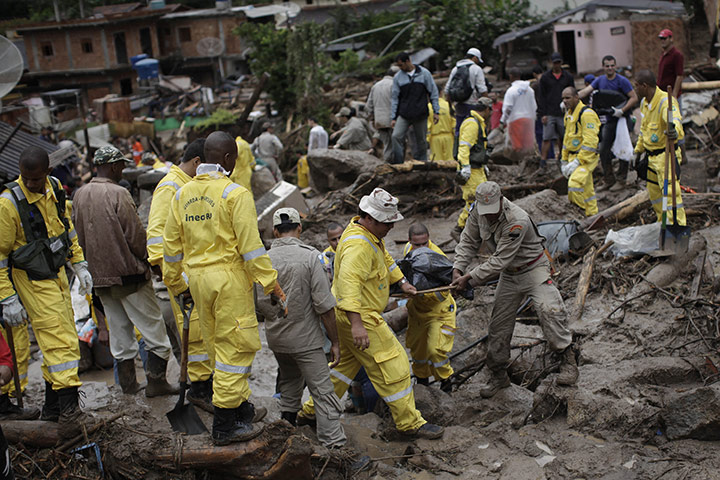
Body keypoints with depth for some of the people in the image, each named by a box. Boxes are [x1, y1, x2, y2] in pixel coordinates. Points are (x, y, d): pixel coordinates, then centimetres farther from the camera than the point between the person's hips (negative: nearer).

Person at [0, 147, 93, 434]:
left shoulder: (55, 188, 0)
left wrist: (79, 265, 14)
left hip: (57, 273, 8)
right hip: (31, 280, -7)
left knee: (64, 337, 11)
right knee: (59, 339, -11)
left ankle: (53, 407, 21)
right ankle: (68, 406, -6)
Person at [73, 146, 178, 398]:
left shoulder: (79, 195, 6)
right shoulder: (118, 194, -16)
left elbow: (79, 236, 13)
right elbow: (136, 235, -16)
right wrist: (145, 258, 1)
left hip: (100, 276, 7)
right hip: (129, 273, -7)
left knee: (119, 329, 15)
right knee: (153, 326, 3)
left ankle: (128, 382, 20)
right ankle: (156, 381, 4)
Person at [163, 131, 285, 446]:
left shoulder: (183, 194, 8)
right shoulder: (235, 194, -12)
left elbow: (172, 245, 12)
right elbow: (250, 245, -16)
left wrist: (177, 285, 23)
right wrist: (271, 284, -11)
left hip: (198, 277, 7)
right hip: (229, 278, -7)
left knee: (218, 348, 17)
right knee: (233, 347, 1)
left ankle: (242, 409, 30)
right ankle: (225, 426, 7)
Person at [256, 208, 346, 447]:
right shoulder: (310, 256, -14)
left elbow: (260, 303, 1)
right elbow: (324, 305, -16)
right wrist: (335, 341, -8)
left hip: (275, 337, 5)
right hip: (305, 338, -5)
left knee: (289, 379, 29)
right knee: (323, 391, -4)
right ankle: (334, 444, -8)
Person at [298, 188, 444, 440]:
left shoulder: (370, 233, 8)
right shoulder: (358, 244, -27)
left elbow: (385, 258, 27)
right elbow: (348, 281, -38)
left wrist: (401, 281, 24)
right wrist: (356, 324, -44)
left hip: (359, 314, 11)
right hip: (358, 316, -11)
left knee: (347, 362, 22)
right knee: (393, 365, -4)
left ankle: (311, 410, 30)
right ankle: (409, 422, 7)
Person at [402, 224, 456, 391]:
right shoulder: (408, 249, -8)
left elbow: (443, 292, -28)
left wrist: (421, 292, -40)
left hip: (438, 309, -6)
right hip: (417, 308, 6)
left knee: (434, 349, -14)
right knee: (417, 346, 16)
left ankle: (445, 381, 11)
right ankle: (421, 380, 38)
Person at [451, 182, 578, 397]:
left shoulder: (517, 221, -34)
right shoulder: (478, 211, -13)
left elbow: (499, 260, -33)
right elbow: (469, 241, -2)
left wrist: (471, 279, -32)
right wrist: (458, 268, -17)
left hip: (534, 269, -6)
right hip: (509, 275, 6)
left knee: (549, 311, -24)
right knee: (498, 325, 6)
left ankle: (568, 362, -7)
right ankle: (498, 375, 20)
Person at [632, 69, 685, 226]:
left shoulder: (666, 101, -23)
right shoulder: (644, 102, 7)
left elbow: (675, 120, -44)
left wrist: (675, 132, -67)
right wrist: (639, 150, 25)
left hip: (666, 155, -9)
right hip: (652, 156, 9)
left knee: (670, 192, -13)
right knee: (653, 192, 19)